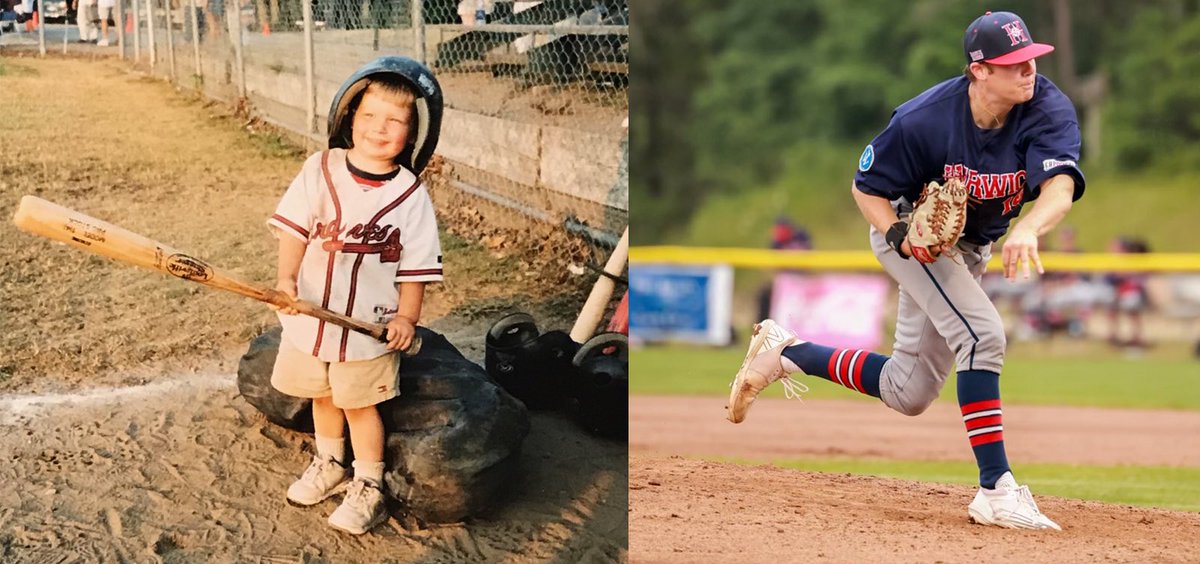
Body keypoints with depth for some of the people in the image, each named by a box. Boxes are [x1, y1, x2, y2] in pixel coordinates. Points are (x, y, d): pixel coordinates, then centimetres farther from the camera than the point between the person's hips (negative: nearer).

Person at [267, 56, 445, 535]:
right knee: (322, 395, 21)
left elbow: (416, 264, -7)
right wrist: (286, 278, -18)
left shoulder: (410, 196, -11)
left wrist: (407, 316, -14)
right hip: (311, 314, 4)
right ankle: (330, 465, 43)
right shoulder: (320, 170, -6)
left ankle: (368, 488, 18)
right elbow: (294, 227, -5)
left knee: (359, 403, 4)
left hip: (369, 323, -3)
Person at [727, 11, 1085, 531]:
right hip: (907, 224, -5)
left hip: (971, 248, 5)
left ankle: (785, 352, 26)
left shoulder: (1048, 109, -25)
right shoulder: (923, 120, -30)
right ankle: (996, 490, -24)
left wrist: (1027, 230, -62)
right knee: (981, 332, -28)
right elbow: (866, 187, -15)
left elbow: (1061, 185, -42)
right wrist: (902, 237, -32)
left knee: (908, 393, 10)